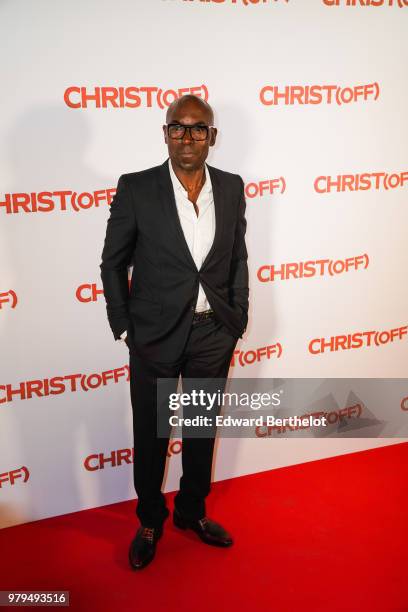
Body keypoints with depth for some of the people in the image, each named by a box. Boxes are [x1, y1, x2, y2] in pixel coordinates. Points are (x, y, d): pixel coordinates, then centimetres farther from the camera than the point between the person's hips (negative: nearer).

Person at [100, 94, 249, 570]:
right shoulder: (136, 189, -10)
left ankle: (192, 510, 41)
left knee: (202, 429, 18)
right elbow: (113, 263, -3)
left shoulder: (231, 188, 0)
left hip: (214, 334, 3)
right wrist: (122, 327, -4)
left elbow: (238, 259, 8)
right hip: (155, 335, -2)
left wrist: (238, 318, 5)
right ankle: (149, 521, 35)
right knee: (151, 434, 13)